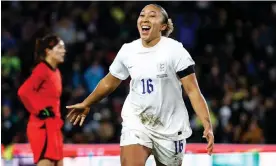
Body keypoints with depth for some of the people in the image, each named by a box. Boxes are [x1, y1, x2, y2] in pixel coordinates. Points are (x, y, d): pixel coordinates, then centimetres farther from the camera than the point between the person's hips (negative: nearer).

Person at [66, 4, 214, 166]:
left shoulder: (174, 50, -12)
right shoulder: (128, 51, 0)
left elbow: (193, 91, -15)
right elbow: (109, 82, 18)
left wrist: (207, 125, -25)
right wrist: (86, 104, 29)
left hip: (170, 126, -2)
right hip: (136, 122, 2)